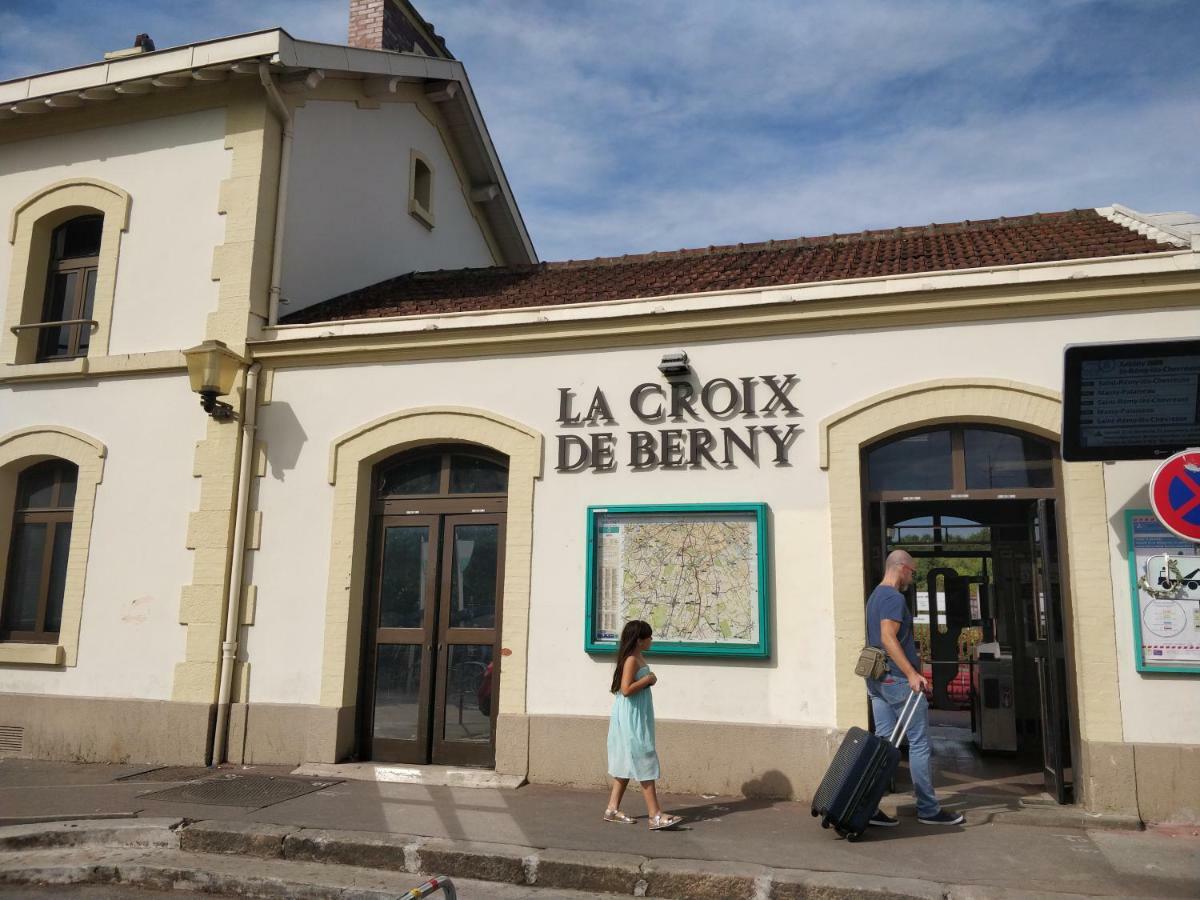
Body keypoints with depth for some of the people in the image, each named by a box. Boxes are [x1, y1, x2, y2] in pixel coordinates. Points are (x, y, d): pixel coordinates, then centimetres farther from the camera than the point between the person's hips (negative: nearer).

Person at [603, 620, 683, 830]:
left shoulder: (638, 659, 12)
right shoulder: (631, 660, -18)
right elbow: (626, 689, -26)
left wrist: (649, 680, 6)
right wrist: (647, 680, -17)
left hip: (637, 719, 10)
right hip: (631, 720, -10)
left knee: (628, 764, 14)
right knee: (644, 764, -7)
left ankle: (613, 809, 21)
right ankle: (655, 816, -4)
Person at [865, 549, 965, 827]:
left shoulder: (875, 596, 18)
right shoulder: (894, 598, -13)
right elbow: (888, 639, -24)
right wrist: (912, 674, -26)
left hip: (877, 680, 9)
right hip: (898, 679, -9)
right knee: (919, 743, 0)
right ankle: (928, 809, 6)